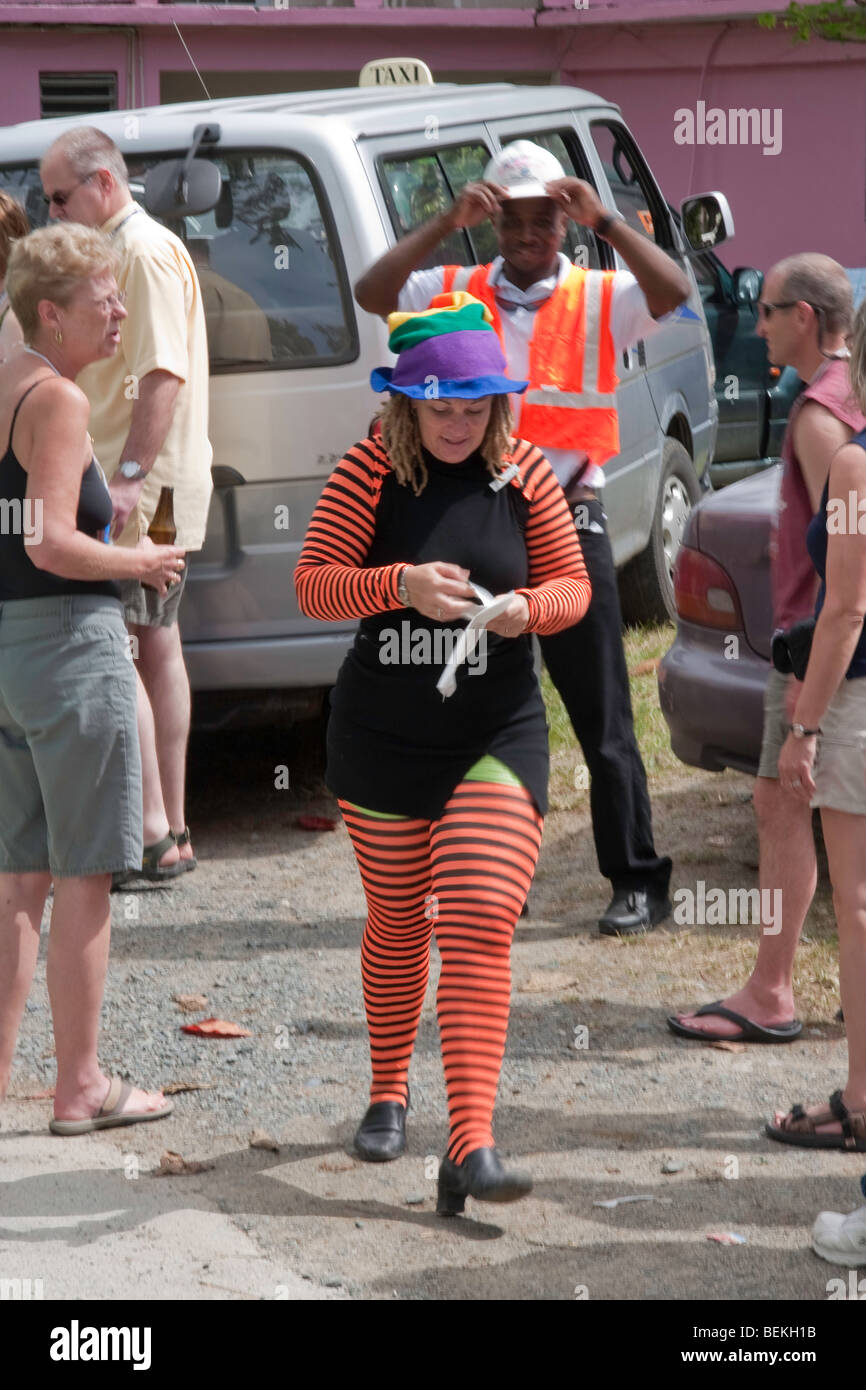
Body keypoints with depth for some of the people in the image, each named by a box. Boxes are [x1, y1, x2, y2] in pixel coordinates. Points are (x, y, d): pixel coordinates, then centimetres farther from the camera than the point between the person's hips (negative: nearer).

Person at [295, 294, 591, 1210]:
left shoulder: (524, 475, -2)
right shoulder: (368, 473, -6)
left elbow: (571, 583, 5)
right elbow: (313, 585, -12)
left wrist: (526, 607, -18)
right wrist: (401, 585, -29)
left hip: (498, 734, 0)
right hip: (382, 738, 0)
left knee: (478, 925, -13)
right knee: (397, 924, 14)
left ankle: (470, 1147, -18)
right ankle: (388, 1094, 38)